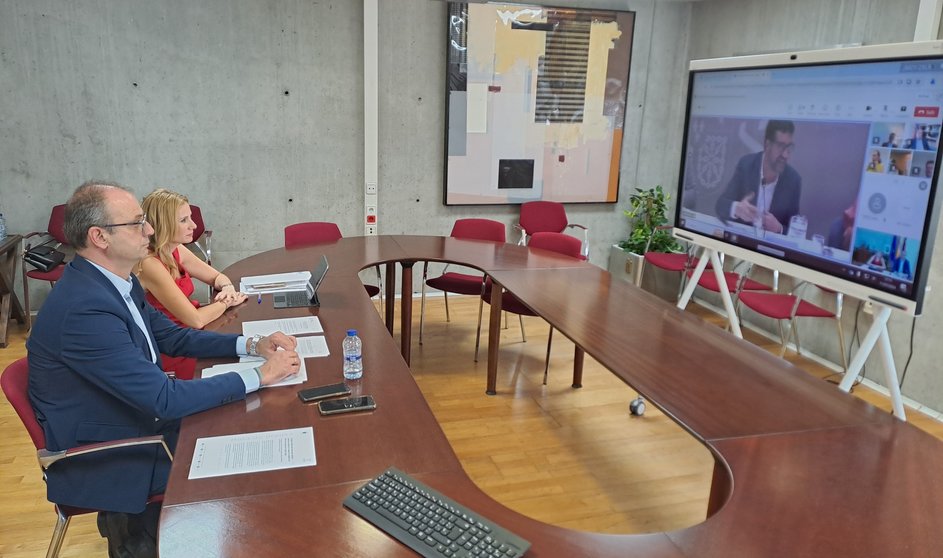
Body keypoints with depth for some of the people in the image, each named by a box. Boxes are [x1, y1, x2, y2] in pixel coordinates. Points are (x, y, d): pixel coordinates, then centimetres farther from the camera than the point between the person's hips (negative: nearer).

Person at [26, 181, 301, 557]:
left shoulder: (116, 281, -3)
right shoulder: (84, 309, -31)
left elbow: (172, 336, 8)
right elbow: (164, 398, -30)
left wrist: (251, 344, -5)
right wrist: (259, 376, -24)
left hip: (134, 416, 8)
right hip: (97, 461, -8)